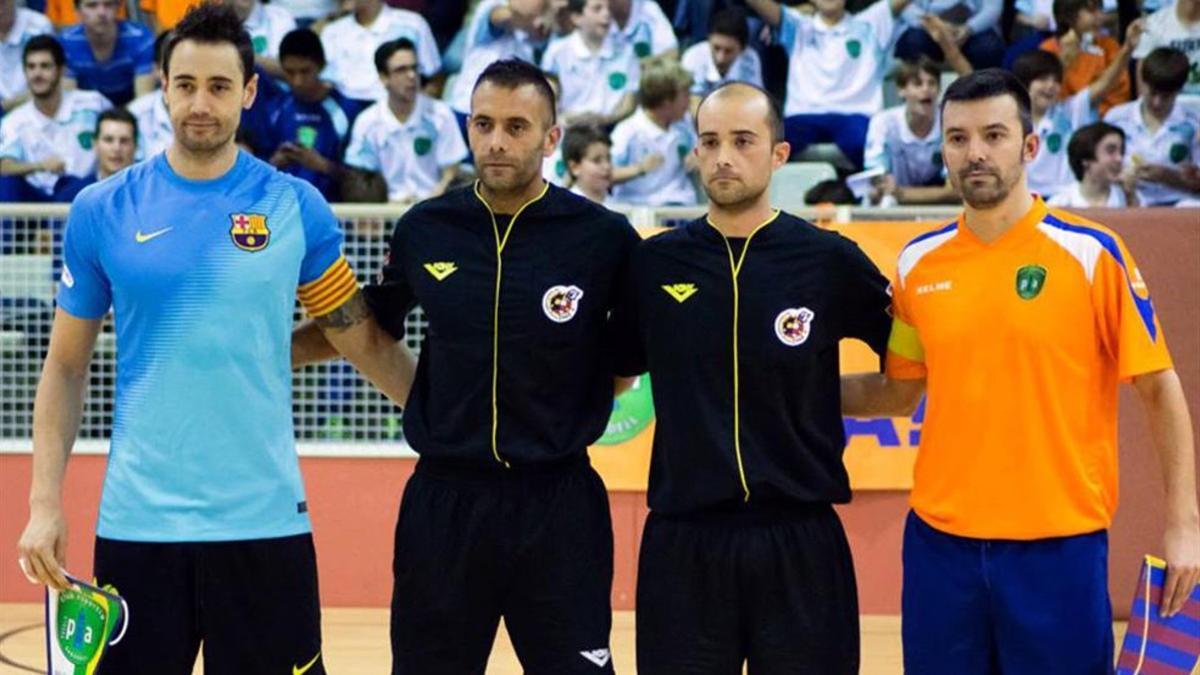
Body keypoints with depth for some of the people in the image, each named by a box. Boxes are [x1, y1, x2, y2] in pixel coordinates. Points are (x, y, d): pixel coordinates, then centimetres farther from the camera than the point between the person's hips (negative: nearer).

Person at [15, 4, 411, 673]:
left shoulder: (297, 206, 2)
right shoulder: (102, 211, 3)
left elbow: (366, 341, 9)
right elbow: (66, 368, 8)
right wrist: (46, 502, 1)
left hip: (264, 519, 0)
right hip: (137, 521, 0)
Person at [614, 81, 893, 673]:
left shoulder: (830, 261, -1)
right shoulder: (654, 263, 3)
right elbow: (617, 367, 15)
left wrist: (823, 393, 1)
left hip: (800, 541, -1)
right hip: (682, 542, 1)